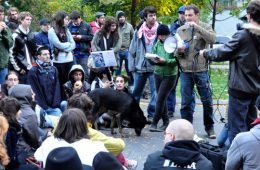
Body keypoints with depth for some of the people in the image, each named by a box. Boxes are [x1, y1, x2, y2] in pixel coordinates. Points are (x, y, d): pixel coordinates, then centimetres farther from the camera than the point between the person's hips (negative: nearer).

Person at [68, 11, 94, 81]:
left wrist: (81, 37, -10)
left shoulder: (86, 26, 3)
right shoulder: (68, 26, 2)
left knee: (84, 72, 4)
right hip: (72, 52, 0)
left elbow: (91, 37, 1)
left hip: (84, 52, 0)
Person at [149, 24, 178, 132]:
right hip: (158, 74, 6)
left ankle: (154, 123, 0)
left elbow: (177, 60, -17)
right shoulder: (157, 44, 5)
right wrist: (155, 60, -13)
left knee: (160, 99, -8)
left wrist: (165, 61, -27)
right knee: (162, 100, 11)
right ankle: (165, 122, 22)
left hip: (170, 75, -6)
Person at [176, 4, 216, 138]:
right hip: (186, 71, 2)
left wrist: (197, 27, -19)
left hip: (201, 70, -2)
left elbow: (212, 39, -17)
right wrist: (178, 51, -11)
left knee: (207, 101, 5)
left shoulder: (205, 27, 3)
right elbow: (174, 49, 12)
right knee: (186, 102, 5)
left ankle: (209, 127, 20)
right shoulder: (180, 30, 8)